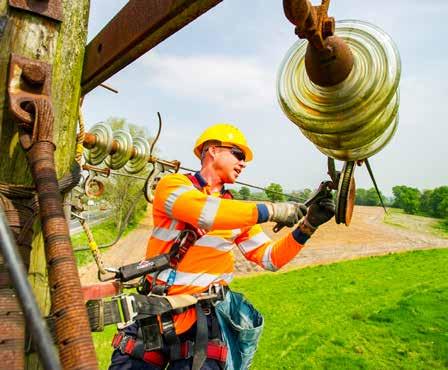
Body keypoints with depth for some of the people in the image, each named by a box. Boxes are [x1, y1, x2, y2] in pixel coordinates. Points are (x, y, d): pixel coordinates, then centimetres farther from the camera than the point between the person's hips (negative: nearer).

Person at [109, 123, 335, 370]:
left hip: (205, 317, 3)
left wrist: (306, 226, -6)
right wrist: (271, 211, -25)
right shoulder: (172, 183, -7)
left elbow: (270, 259, 7)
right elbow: (203, 211, -28)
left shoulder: (237, 212, 6)